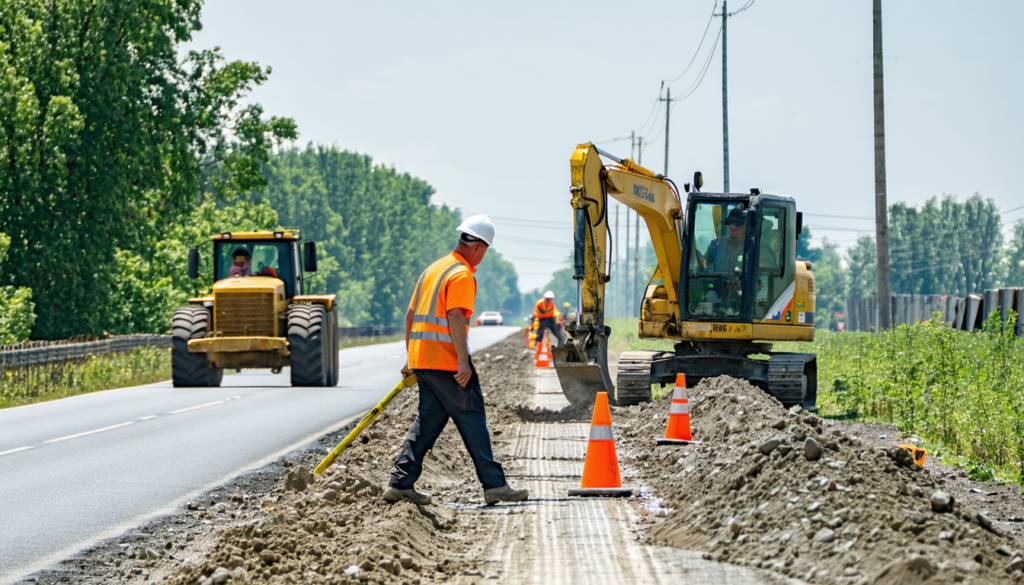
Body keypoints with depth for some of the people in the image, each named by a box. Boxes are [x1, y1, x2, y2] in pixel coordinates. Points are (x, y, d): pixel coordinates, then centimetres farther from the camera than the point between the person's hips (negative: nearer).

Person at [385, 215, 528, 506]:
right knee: (472, 420, -3)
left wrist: (411, 358, 25)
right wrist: (463, 360, -23)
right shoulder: (462, 275, -10)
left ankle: (400, 483, 7)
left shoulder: (433, 269, 18)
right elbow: (456, 317, -21)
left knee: (427, 421, 11)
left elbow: (411, 315, 21)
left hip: (421, 359, 9)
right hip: (447, 362, -9)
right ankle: (494, 485, -2)